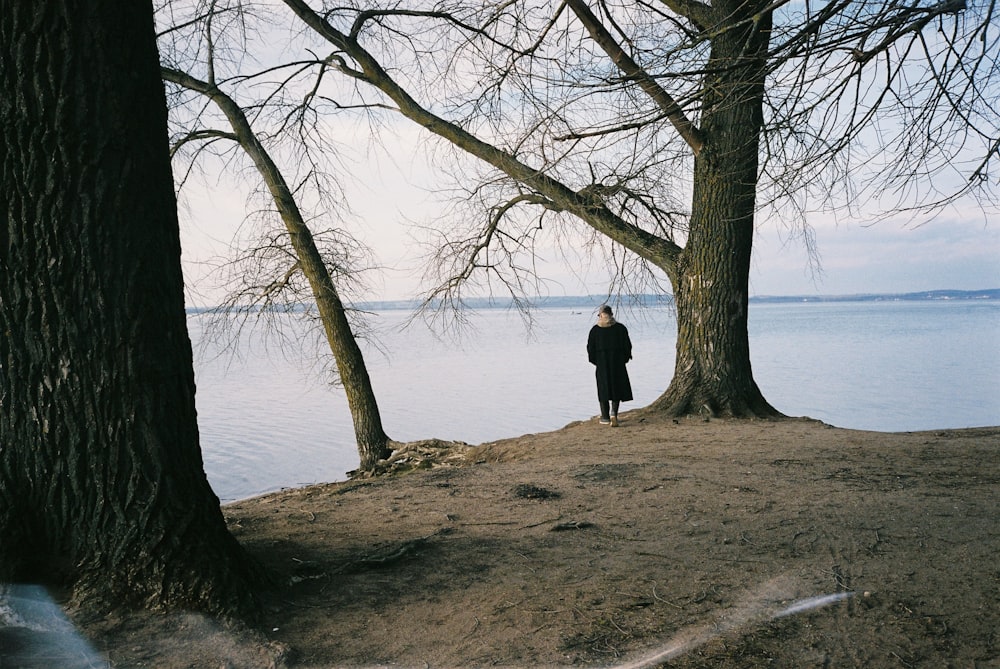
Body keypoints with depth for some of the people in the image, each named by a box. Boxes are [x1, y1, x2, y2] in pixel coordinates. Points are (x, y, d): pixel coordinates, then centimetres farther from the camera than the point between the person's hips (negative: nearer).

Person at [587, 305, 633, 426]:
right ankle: (613, 412, -13)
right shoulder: (620, 328, 0)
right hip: (617, 362, 0)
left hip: (602, 363, 0)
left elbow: (590, 348, -1)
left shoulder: (595, 330, -2)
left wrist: (595, 361, 11)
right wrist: (625, 359, 13)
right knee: (617, 387, 8)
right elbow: (627, 345, 1)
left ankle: (605, 417, 11)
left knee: (603, 388, 9)